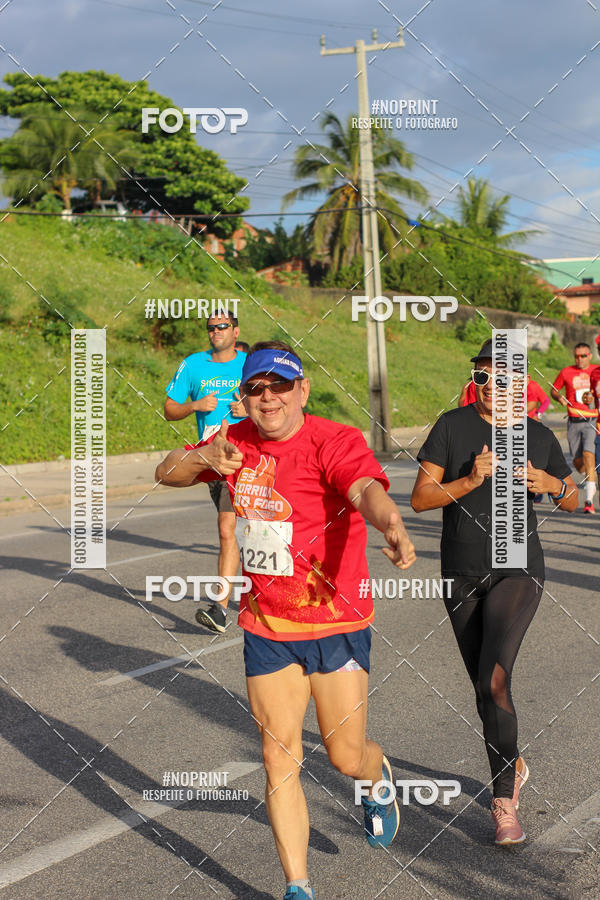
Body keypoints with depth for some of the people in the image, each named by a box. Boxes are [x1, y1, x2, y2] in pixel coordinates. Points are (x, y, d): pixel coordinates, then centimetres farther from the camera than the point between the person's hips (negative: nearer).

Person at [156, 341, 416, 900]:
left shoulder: (335, 441, -16)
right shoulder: (236, 442, 3)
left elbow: (368, 489, -35)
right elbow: (166, 473, 10)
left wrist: (393, 528, -58)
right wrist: (205, 459, -13)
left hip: (337, 625, -4)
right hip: (266, 628, 4)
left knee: (346, 757, 6)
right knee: (279, 759, 2)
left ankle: (378, 777, 44)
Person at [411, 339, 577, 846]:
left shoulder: (539, 436, 3)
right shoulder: (452, 426, -1)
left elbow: (573, 500, 14)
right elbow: (419, 498, -5)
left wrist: (551, 485, -9)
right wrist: (470, 480, -20)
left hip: (517, 571, -2)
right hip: (462, 576, 2)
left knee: (494, 681, -18)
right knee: (486, 689, 12)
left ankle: (504, 802, -8)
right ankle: (513, 767, 38)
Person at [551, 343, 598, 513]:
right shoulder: (566, 372, 5)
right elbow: (554, 390, 16)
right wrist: (560, 398, -4)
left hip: (592, 421, -2)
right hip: (573, 422, 2)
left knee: (588, 454, -20)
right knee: (577, 461, 3)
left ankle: (589, 500, -21)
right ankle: (591, 483, 36)